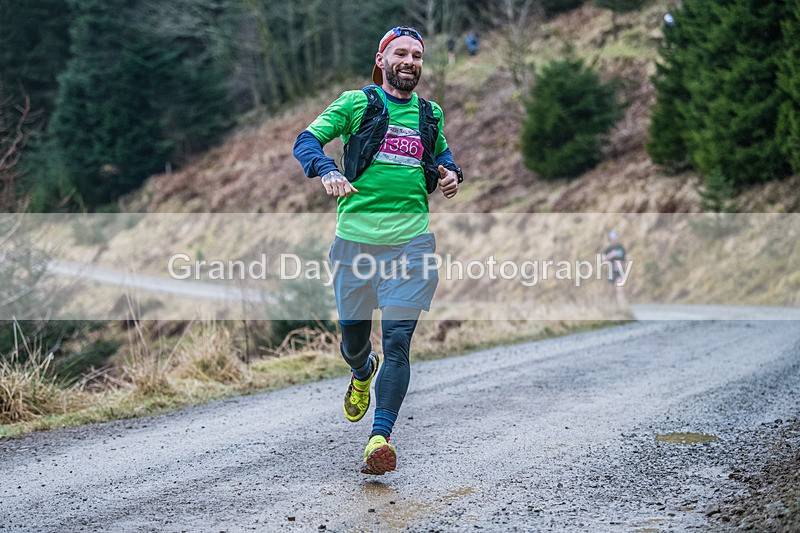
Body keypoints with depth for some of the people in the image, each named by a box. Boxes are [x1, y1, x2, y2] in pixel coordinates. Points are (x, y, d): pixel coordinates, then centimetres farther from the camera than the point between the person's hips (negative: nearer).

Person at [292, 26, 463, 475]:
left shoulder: (430, 115, 16)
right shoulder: (356, 104, 5)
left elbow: (442, 153, 33)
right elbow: (307, 141, -2)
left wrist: (450, 173, 9)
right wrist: (327, 170, -24)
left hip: (411, 239, 1)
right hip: (357, 233, -1)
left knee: (397, 343, -12)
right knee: (353, 340, 10)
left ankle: (380, 437, -16)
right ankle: (363, 373, 47)